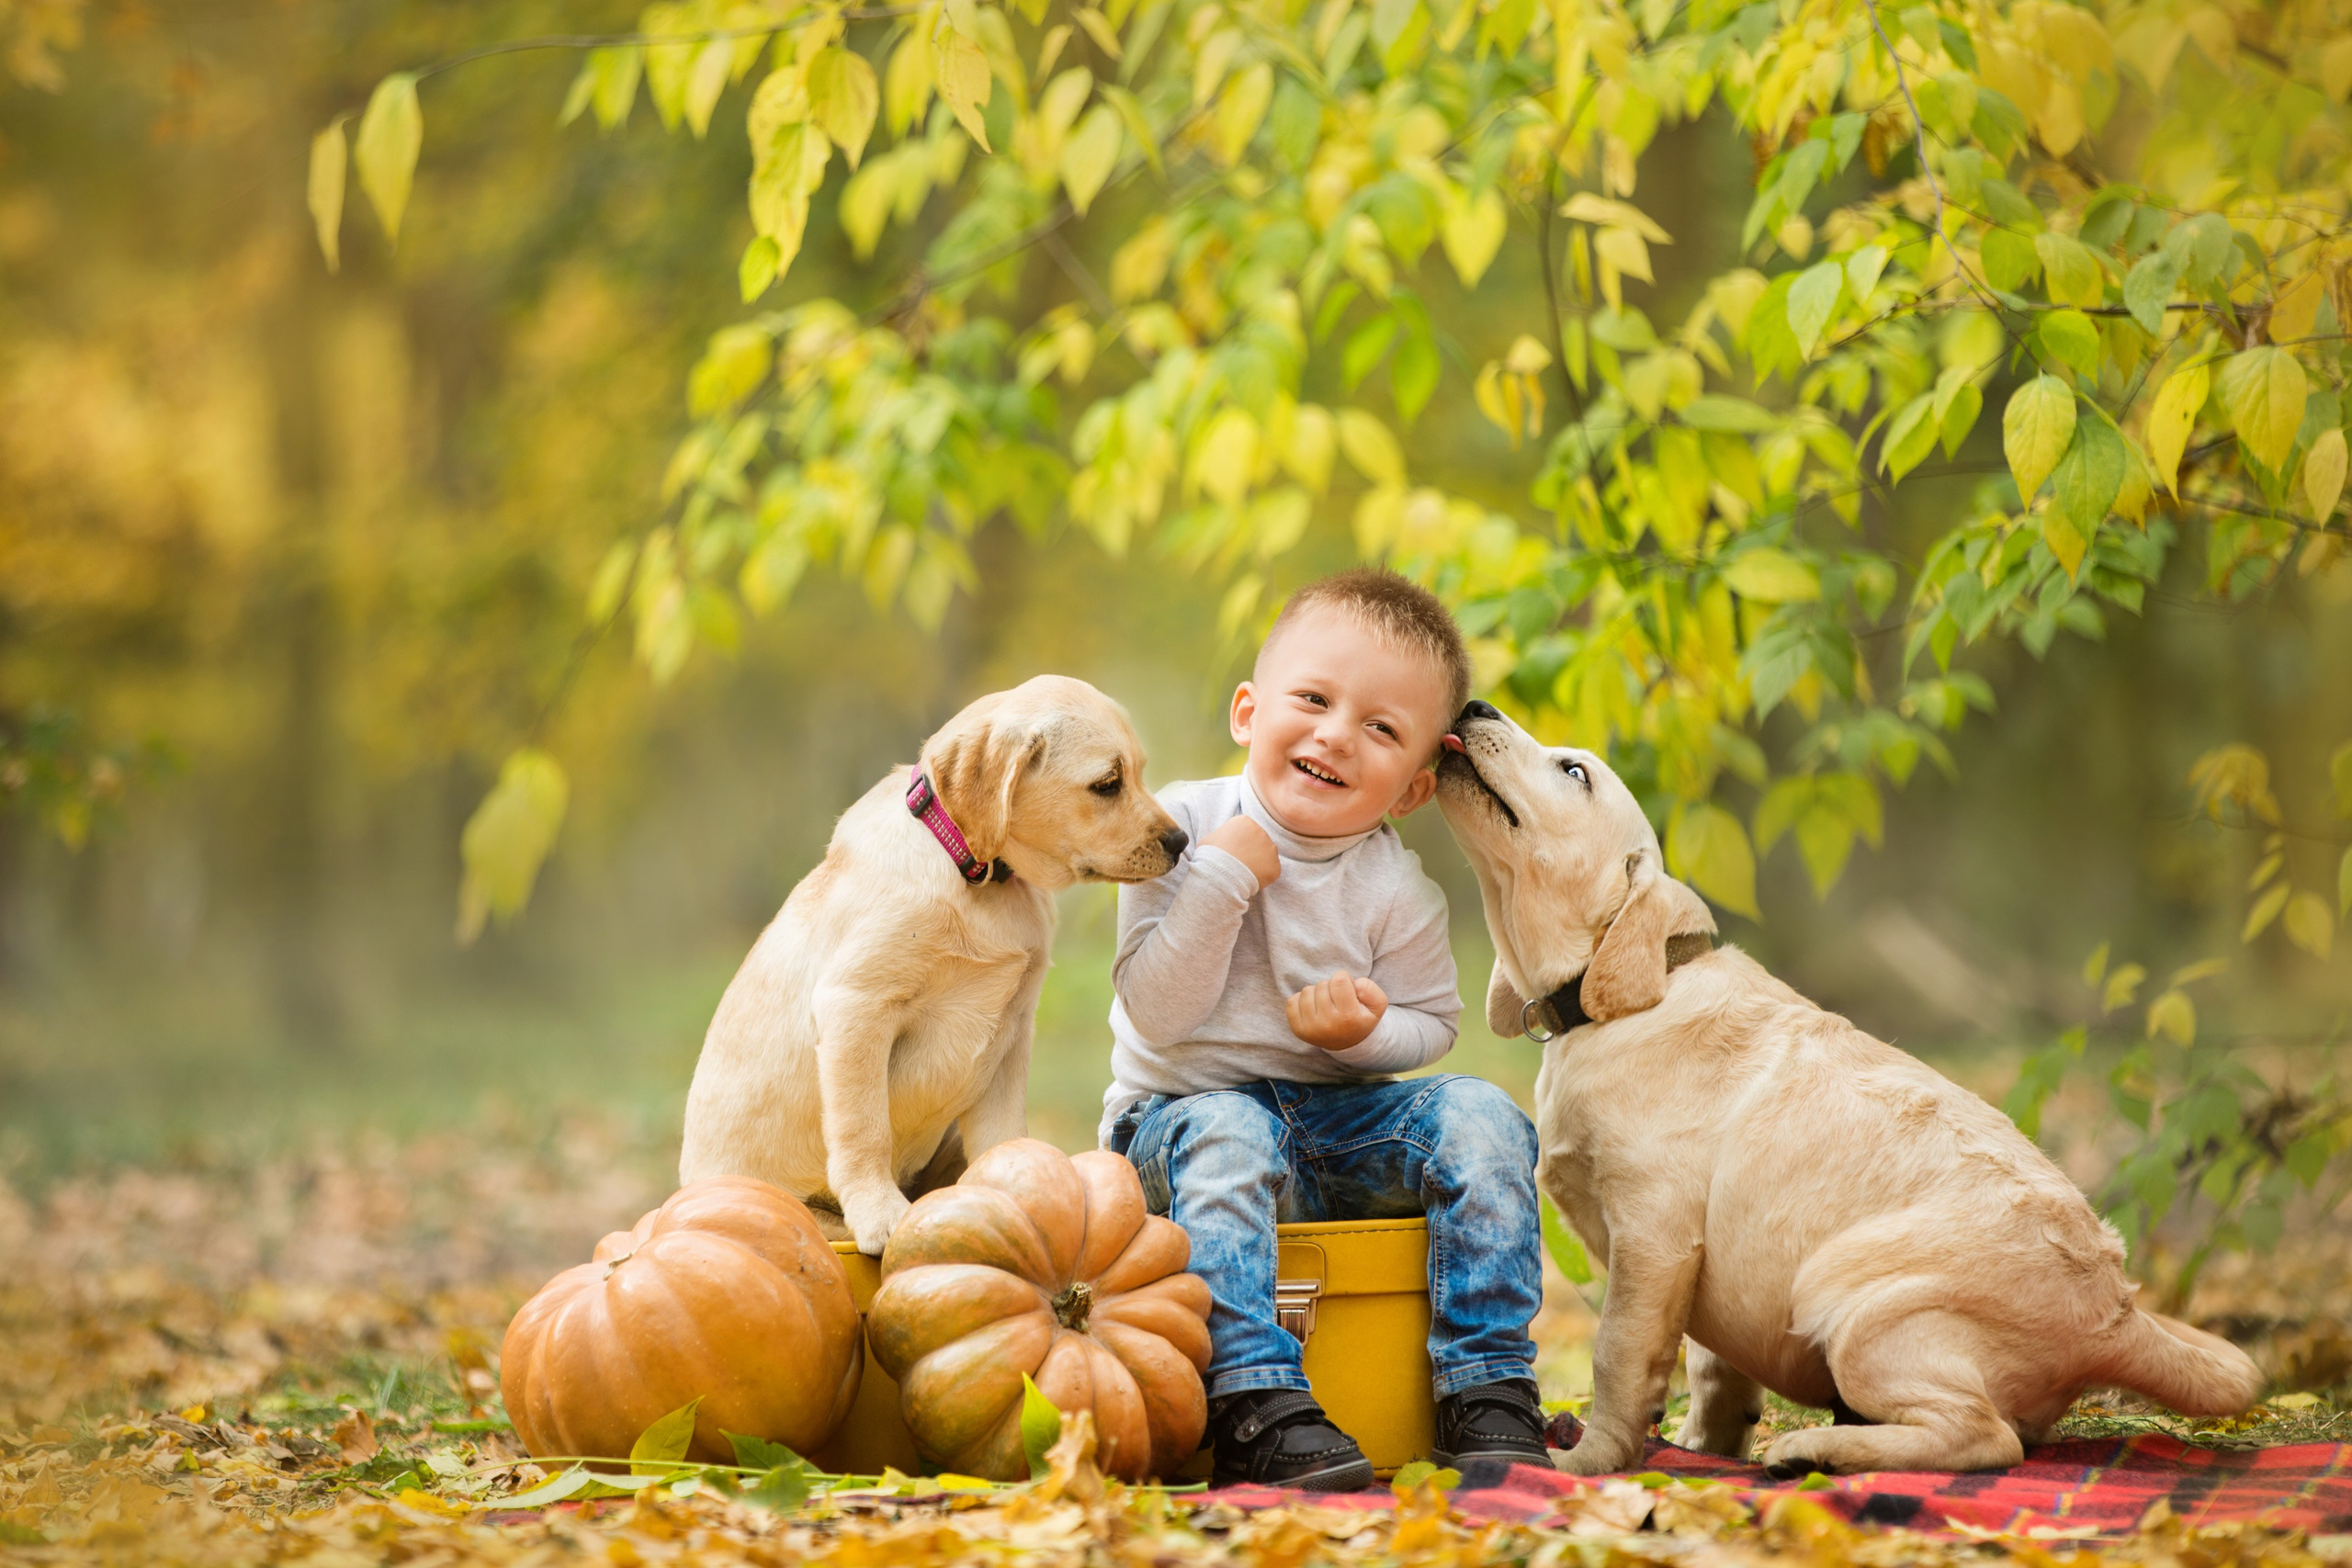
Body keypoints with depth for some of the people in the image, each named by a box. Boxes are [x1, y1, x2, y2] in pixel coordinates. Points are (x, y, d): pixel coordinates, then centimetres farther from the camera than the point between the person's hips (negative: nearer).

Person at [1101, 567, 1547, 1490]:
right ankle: (1258, 1411, -44)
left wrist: (1365, 1030, -17)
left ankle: (1487, 1390, -20)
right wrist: (1222, 879, -26)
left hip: (1339, 1115, 3)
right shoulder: (1182, 826, -11)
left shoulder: (1397, 892, -5)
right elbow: (1155, 1015, -17)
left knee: (1481, 1119, -20)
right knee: (1227, 1138, -37)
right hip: (1181, 1107, -3)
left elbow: (1431, 1026, 6)